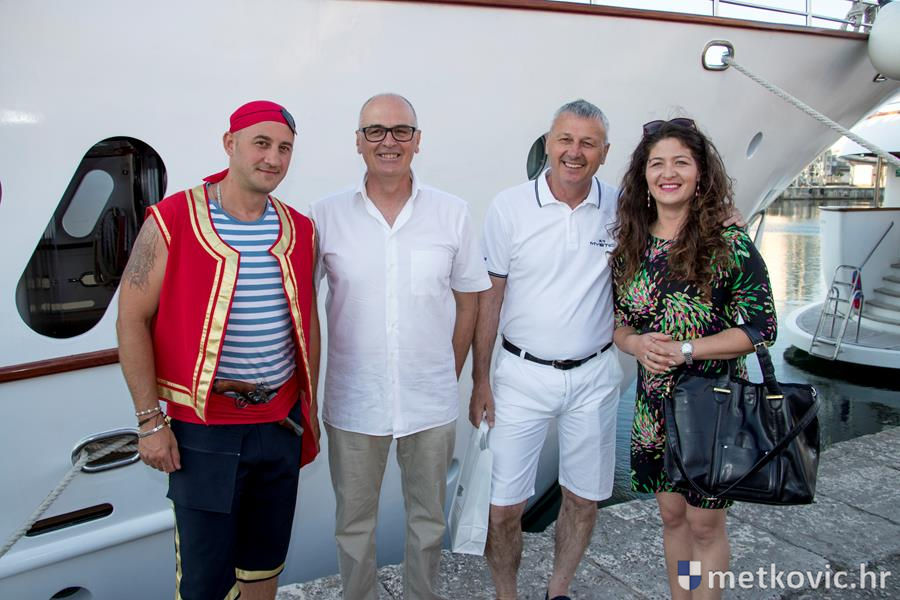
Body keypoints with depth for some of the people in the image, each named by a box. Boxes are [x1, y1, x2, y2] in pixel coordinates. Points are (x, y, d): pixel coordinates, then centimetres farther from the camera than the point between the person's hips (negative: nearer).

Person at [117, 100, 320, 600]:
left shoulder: (299, 230, 4)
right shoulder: (171, 221, -9)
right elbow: (132, 320, -8)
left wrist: (310, 407, 11)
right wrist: (150, 420, -10)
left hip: (281, 422, 4)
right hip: (202, 427, -4)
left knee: (266, 559, 19)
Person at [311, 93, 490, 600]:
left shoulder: (452, 213, -2)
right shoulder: (327, 216, -5)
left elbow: (468, 300, 5)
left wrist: (451, 377, 4)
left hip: (431, 402, 1)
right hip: (353, 402, 0)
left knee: (429, 519, 19)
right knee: (354, 523, 17)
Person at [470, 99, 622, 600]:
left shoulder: (619, 209, -1)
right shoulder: (510, 206, -6)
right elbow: (489, 296, -3)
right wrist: (480, 380, -3)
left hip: (595, 376, 2)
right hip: (523, 374, -2)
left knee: (584, 500, 15)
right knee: (503, 507, 2)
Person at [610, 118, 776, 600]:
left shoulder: (731, 244, -11)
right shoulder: (631, 247, 2)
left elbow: (762, 328, -11)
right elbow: (618, 323, 8)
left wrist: (685, 350, -19)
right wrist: (637, 344, -15)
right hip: (654, 404, 4)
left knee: (705, 523, 10)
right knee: (671, 514, 18)